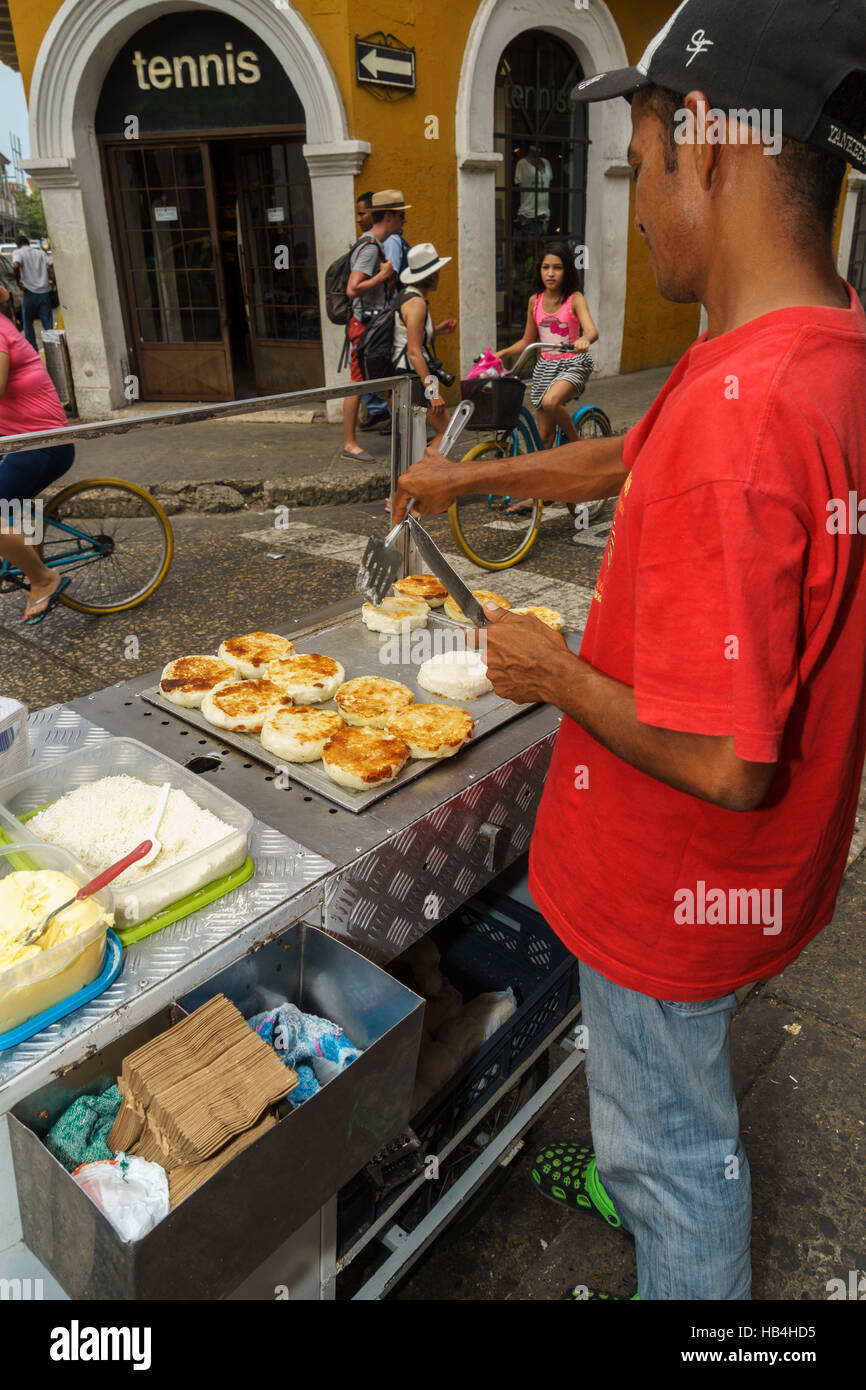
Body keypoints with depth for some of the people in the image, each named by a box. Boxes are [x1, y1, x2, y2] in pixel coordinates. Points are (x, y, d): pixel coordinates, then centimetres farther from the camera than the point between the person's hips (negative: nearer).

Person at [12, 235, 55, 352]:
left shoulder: (18, 252, 0)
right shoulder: (41, 252, 12)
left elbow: (15, 266, -20)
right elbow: (52, 266, -1)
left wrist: (18, 281, -8)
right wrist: (52, 281, 7)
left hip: (30, 291, -3)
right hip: (45, 291, 3)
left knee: (28, 323, 10)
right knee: (48, 323, 6)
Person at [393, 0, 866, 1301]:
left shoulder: (738, 409, -34)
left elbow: (720, 760, -33)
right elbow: (631, 460, 12)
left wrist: (553, 673, -17)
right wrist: (472, 476, 20)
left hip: (682, 884, -9)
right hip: (757, 863, 9)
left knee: (675, 1142, 20)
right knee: (665, 1086, 35)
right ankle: (633, 1185, 63)